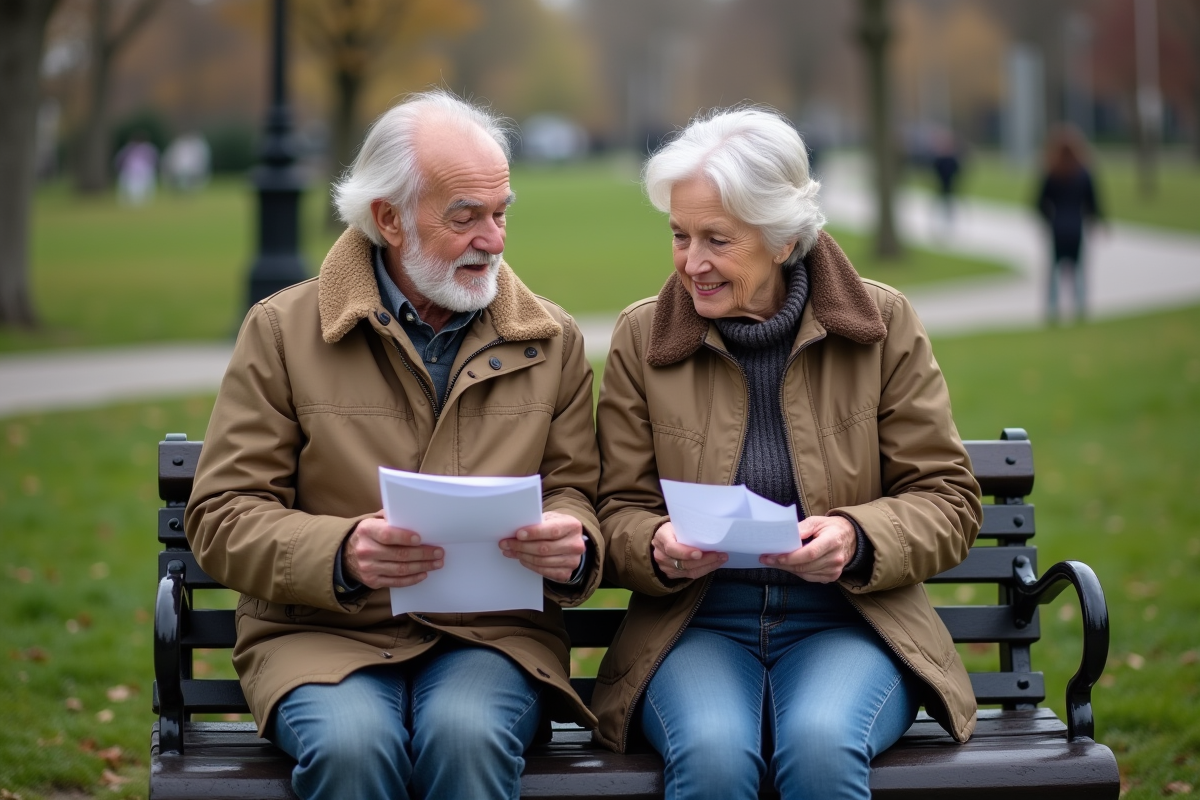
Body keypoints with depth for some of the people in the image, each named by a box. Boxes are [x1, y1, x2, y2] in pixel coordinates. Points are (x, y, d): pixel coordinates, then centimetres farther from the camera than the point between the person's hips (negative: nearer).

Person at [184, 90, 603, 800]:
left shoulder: (552, 340, 11)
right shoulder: (283, 331, 4)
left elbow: (575, 492, 13)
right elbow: (223, 515, 0)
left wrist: (571, 546, -13)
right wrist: (341, 554, -19)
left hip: (492, 633, 1)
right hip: (322, 635, -1)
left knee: (466, 735, -33)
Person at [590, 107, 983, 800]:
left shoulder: (884, 325, 3)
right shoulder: (642, 337, 6)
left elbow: (947, 500, 3)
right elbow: (619, 513, 9)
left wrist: (857, 538, -17)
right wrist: (660, 548, -15)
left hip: (849, 621, -1)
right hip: (697, 626, 1)